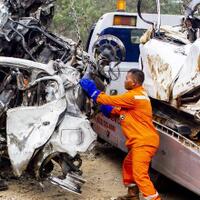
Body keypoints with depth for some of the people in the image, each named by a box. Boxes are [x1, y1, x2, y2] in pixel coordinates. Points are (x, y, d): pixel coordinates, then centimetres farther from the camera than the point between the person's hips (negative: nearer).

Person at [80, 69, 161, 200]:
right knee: (128, 165, 25)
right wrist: (109, 110, 4)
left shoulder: (134, 96, -16)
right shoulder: (137, 94, 18)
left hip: (144, 141, -11)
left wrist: (92, 91, -5)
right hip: (141, 141, 11)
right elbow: (122, 109, 21)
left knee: (140, 174, -16)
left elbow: (111, 100, -13)